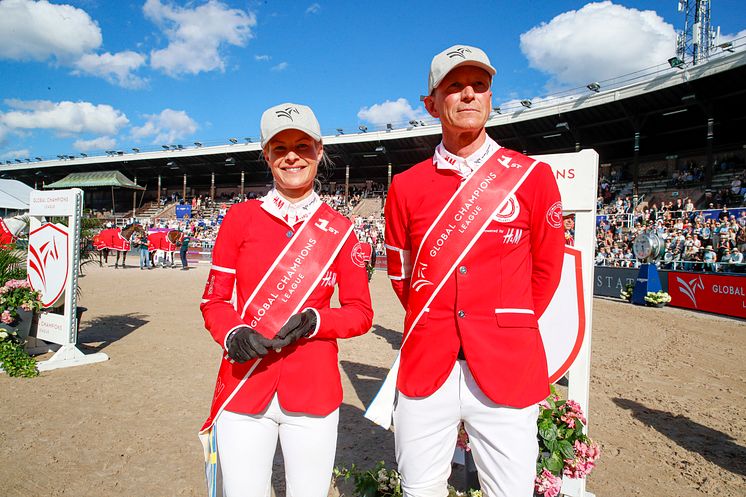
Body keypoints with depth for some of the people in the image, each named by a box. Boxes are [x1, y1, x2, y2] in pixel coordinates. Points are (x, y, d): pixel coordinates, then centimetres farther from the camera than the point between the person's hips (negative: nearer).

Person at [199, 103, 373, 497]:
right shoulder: (240, 217, 2)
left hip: (313, 390, 0)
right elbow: (214, 300, 5)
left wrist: (313, 321, -15)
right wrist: (233, 335, -15)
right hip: (243, 387, 0)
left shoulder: (338, 229, 1)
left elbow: (361, 313, 3)